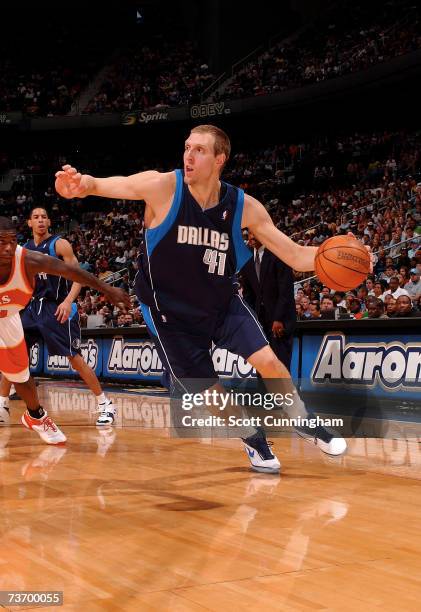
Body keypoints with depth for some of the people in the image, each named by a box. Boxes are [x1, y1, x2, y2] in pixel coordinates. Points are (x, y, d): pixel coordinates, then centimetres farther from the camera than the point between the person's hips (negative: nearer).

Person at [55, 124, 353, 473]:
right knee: (208, 391, 3)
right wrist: (83, 184, -59)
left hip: (223, 301, 2)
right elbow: (109, 185, -35)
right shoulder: (163, 187, -21)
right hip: (170, 311, -1)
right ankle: (254, 441, 31)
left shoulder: (244, 206, -14)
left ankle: (305, 422, 16)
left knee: (268, 361, -13)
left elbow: (295, 256, -11)